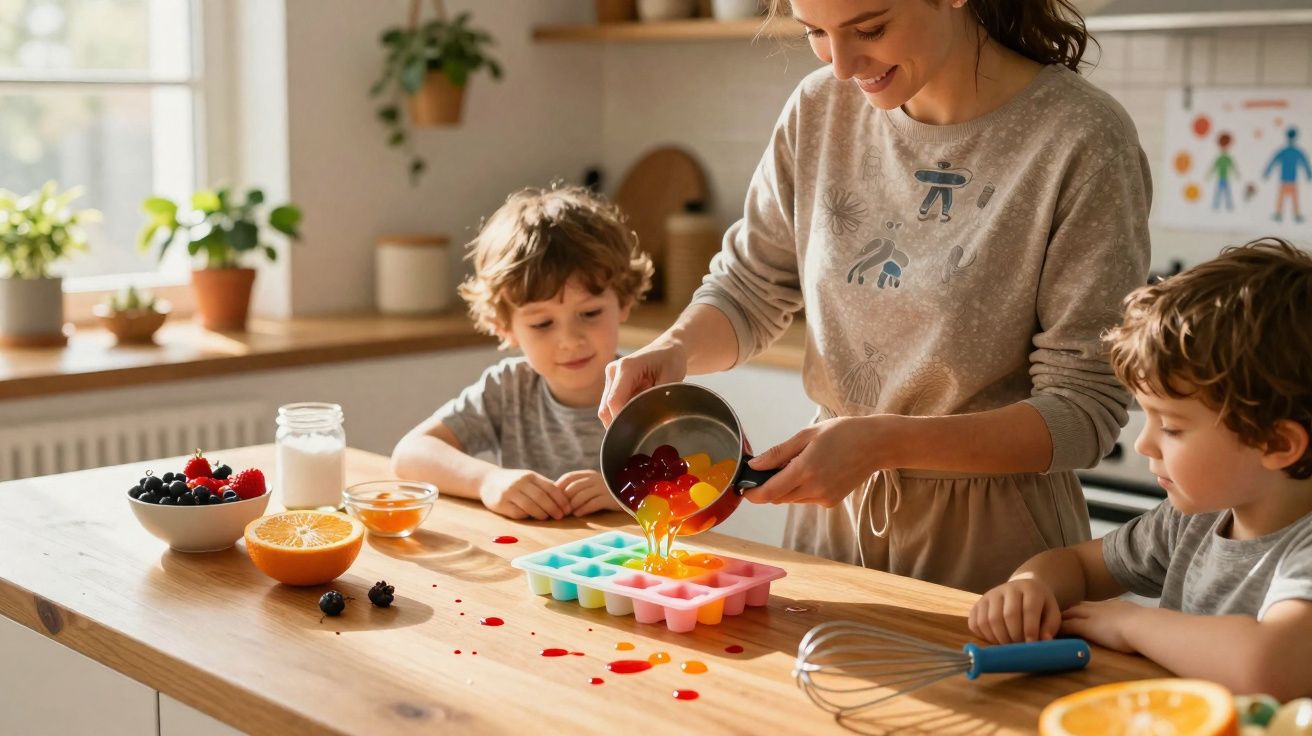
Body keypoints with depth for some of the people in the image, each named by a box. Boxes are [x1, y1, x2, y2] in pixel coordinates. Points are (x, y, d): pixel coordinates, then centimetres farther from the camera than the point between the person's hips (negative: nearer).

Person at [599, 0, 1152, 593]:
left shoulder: (1083, 142, -19)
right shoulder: (822, 107, -4)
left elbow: (1084, 410, -19)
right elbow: (747, 288, 6)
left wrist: (883, 443, -28)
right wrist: (675, 350, -15)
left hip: (989, 544, -4)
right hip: (832, 519, 4)